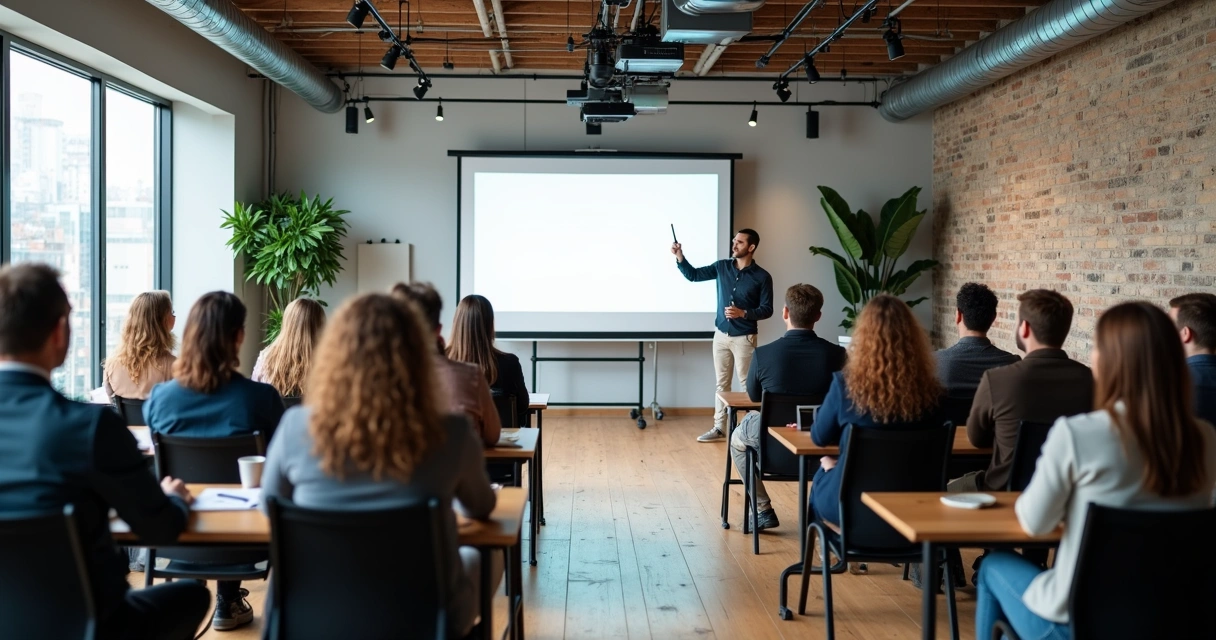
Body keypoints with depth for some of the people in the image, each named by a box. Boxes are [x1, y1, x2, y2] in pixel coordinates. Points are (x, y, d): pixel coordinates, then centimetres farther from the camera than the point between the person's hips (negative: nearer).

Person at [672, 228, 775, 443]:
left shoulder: (762, 277, -8)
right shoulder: (722, 267, 3)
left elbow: (767, 310, -7)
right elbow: (693, 275, 9)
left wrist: (743, 313, -22)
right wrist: (679, 256, -6)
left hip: (744, 338, -4)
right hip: (721, 334, 4)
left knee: (747, 384, -2)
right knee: (721, 383, 10)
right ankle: (719, 428, 16)